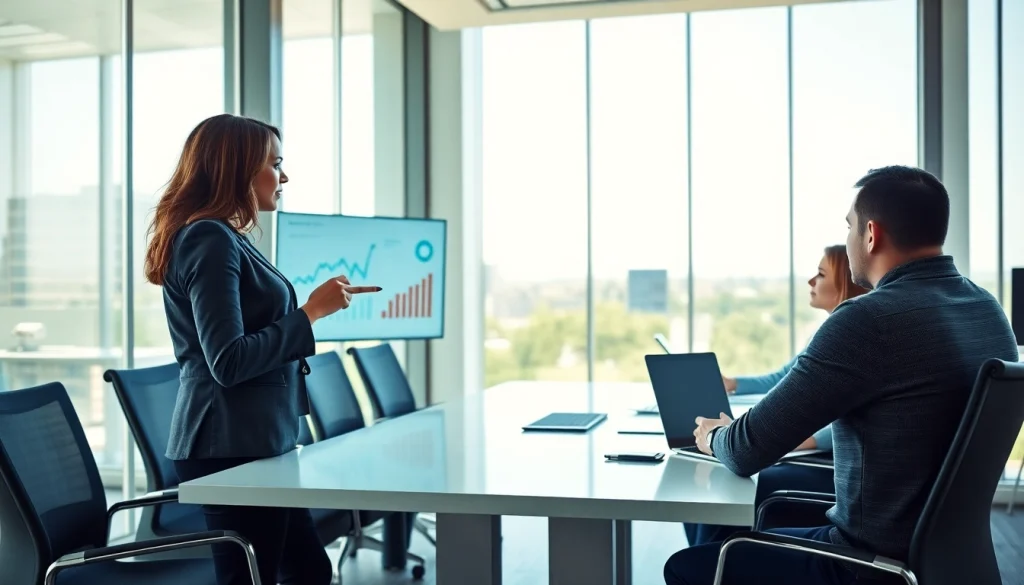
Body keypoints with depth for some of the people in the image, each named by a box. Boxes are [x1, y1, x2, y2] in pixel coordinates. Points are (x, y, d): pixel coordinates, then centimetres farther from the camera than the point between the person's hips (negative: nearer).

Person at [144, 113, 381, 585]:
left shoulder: (224, 238, 14)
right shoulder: (210, 240, -15)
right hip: (231, 446, -10)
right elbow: (228, 362, -22)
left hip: (253, 439, 10)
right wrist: (309, 313, -18)